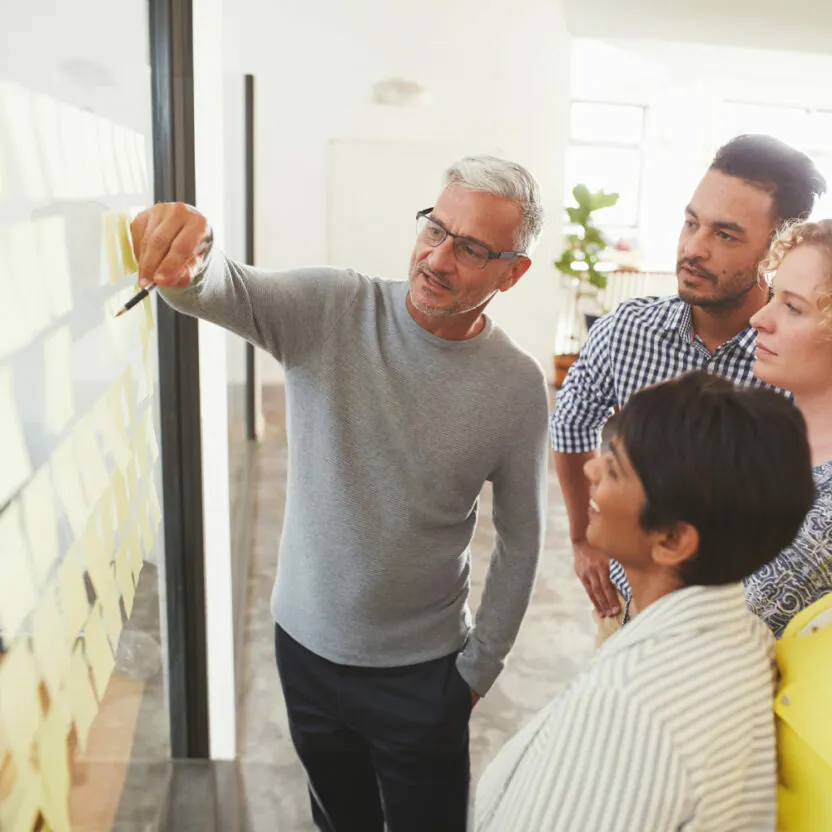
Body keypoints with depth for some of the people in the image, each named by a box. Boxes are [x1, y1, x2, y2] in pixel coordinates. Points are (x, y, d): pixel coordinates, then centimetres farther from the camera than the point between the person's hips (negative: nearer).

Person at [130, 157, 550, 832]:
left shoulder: (518, 386, -14)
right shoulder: (331, 309, -14)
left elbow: (521, 538, -4)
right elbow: (214, 289, -29)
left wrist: (480, 667, 0)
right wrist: (186, 250, -53)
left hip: (423, 671, -1)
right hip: (307, 645, 2)